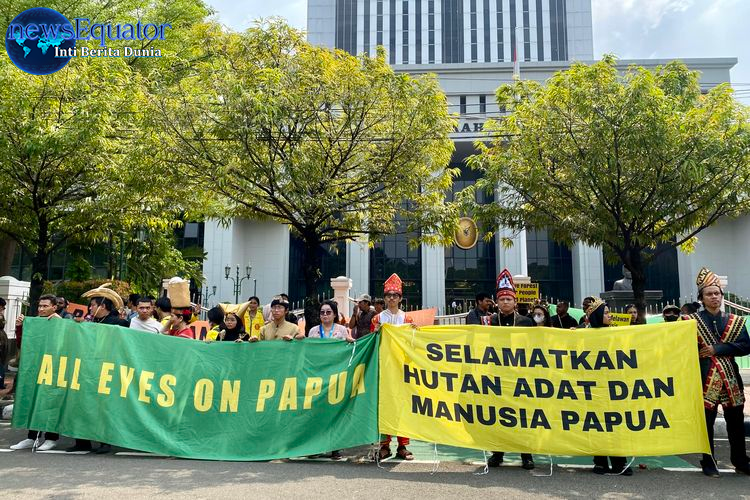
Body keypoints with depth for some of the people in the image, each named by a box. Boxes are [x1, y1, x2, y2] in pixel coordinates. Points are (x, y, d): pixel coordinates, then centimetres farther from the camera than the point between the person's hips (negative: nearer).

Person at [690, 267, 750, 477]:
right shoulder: (693, 321, 0)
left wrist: (717, 349, -13)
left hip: (731, 378, 3)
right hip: (706, 378, -3)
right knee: (706, 421, 2)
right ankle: (708, 463, 14)